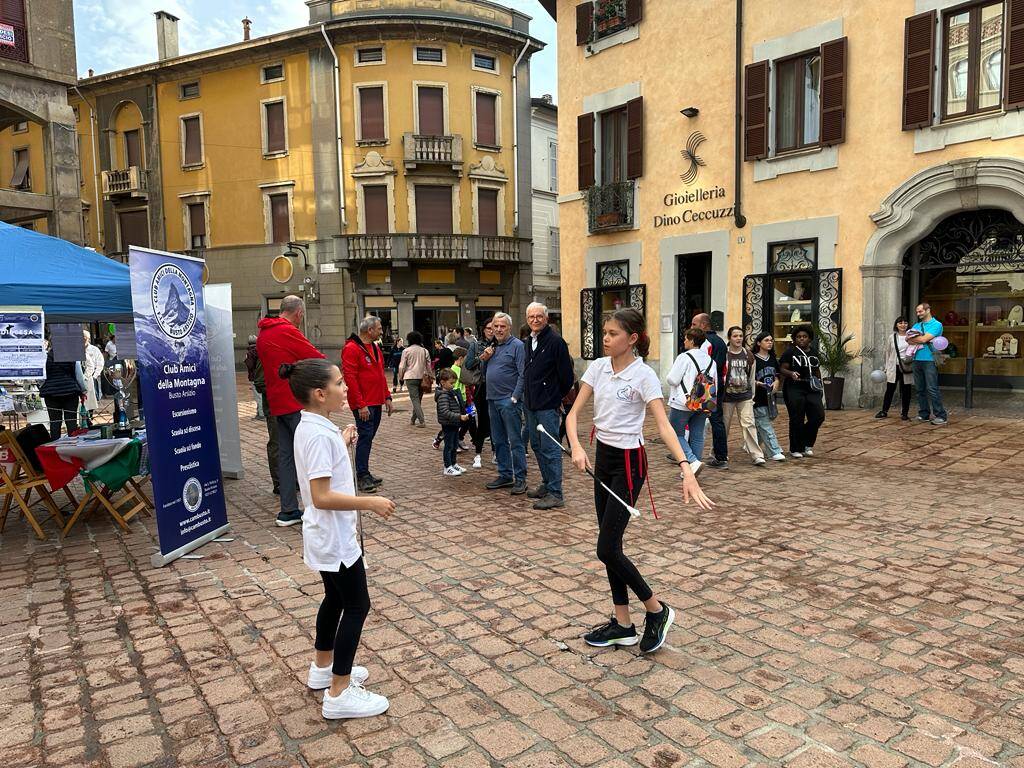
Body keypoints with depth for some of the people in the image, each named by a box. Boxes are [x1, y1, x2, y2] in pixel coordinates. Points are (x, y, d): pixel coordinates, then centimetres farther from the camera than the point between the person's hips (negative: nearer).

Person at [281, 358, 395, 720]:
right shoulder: (319, 435, -27)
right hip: (336, 538, -10)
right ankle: (339, 693, 10)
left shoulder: (311, 427, 4)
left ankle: (323, 668, 40)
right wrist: (370, 502, -25)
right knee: (357, 606, 0)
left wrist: (342, 443, 12)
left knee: (336, 598, 24)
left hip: (326, 536, 10)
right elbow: (322, 497, -30)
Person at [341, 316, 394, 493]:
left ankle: (364, 473, 21)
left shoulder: (375, 348, 16)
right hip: (363, 405, -9)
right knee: (365, 436, -8)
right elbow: (350, 378, -18)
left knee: (369, 437, 13)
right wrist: (361, 405, -20)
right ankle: (361, 478, -1)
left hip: (376, 403, 9)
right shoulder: (351, 349, -13)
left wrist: (387, 397, 16)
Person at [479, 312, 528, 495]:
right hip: (493, 399, 8)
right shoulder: (493, 346, 16)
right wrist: (484, 358, 3)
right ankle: (505, 475, 23)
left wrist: (514, 397, -18)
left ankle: (520, 479, 2)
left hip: (509, 400, -8)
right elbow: (486, 372, 22)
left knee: (515, 441, -4)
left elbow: (523, 375, -13)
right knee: (498, 441, 13)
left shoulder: (517, 346, -7)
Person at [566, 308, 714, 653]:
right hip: (602, 458, 7)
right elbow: (574, 413, -2)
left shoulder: (644, 375, -16)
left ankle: (657, 610, 16)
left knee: (607, 549, -6)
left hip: (628, 463, -7)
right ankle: (622, 624, 24)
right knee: (609, 546, 11)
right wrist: (577, 448, -20)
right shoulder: (597, 367, 2)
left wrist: (686, 468, -39)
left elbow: (664, 425, -25)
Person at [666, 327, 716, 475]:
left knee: (676, 434, 5)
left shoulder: (684, 357, -12)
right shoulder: (711, 360, 10)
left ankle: (693, 462, -12)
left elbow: (672, 379, -13)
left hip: (683, 403, -6)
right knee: (697, 437, 10)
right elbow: (715, 383, 14)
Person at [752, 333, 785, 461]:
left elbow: (777, 376, 19)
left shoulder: (773, 359, 14)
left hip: (770, 396, 7)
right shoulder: (753, 359, -7)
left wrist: (776, 383, -2)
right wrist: (757, 383, -26)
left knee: (760, 426, 13)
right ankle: (775, 452, -8)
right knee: (765, 426, -7)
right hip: (758, 397, -7)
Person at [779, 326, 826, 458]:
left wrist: (819, 382, 13)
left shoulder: (814, 353, 15)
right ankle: (795, 449, 12)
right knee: (797, 420, -1)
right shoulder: (790, 352, -1)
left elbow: (817, 370, 24)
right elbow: (782, 369, -6)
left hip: (812, 390, 5)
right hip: (794, 389, -5)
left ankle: (806, 443, 17)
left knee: (819, 416, -3)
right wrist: (791, 374, -25)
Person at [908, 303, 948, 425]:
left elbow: (924, 339, -13)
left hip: (929, 360, -7)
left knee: (932, 389, -10)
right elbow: (908, 339, 5)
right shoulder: (917, 325, 19)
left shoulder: (936, 325, -2)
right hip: (917, 360, 7)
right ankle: (924, 414, 15)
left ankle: (941, 415, -6)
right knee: (920, 389, 8)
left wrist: (913, 338, 4)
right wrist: (919, 339, -11)